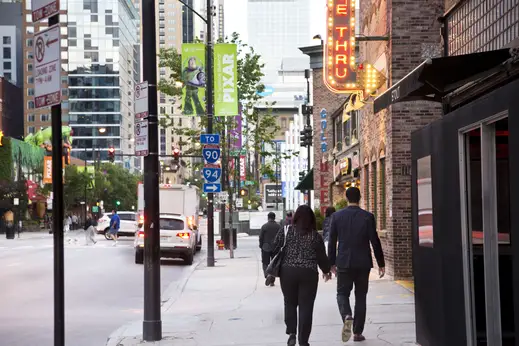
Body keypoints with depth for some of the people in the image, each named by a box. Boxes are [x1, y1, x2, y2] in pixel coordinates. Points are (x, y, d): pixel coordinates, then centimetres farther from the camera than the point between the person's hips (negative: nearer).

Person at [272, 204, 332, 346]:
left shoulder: (286, 231, 1)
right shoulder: (316, 236, 2)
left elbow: (275, 249, 0)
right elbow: (322, 257, 6)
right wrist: (326, 270, 24)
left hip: (288, 271, 1)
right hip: (309, 274, 0)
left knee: (290, 303, 15)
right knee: (306, 307, 4)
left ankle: (291, 333, 1)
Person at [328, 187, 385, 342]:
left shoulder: (337, 216, -2)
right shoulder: (368, 217, -5)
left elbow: (332, 241, 1)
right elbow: (375, 241, -5)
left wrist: (332, 262, 11)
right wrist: (381, 263, 4)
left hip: (344, 262, 0)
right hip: (363, 263, 0)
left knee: (342, 293, 10)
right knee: (360, 296, 10)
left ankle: (347, 317, -20)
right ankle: (357, 332, 11)